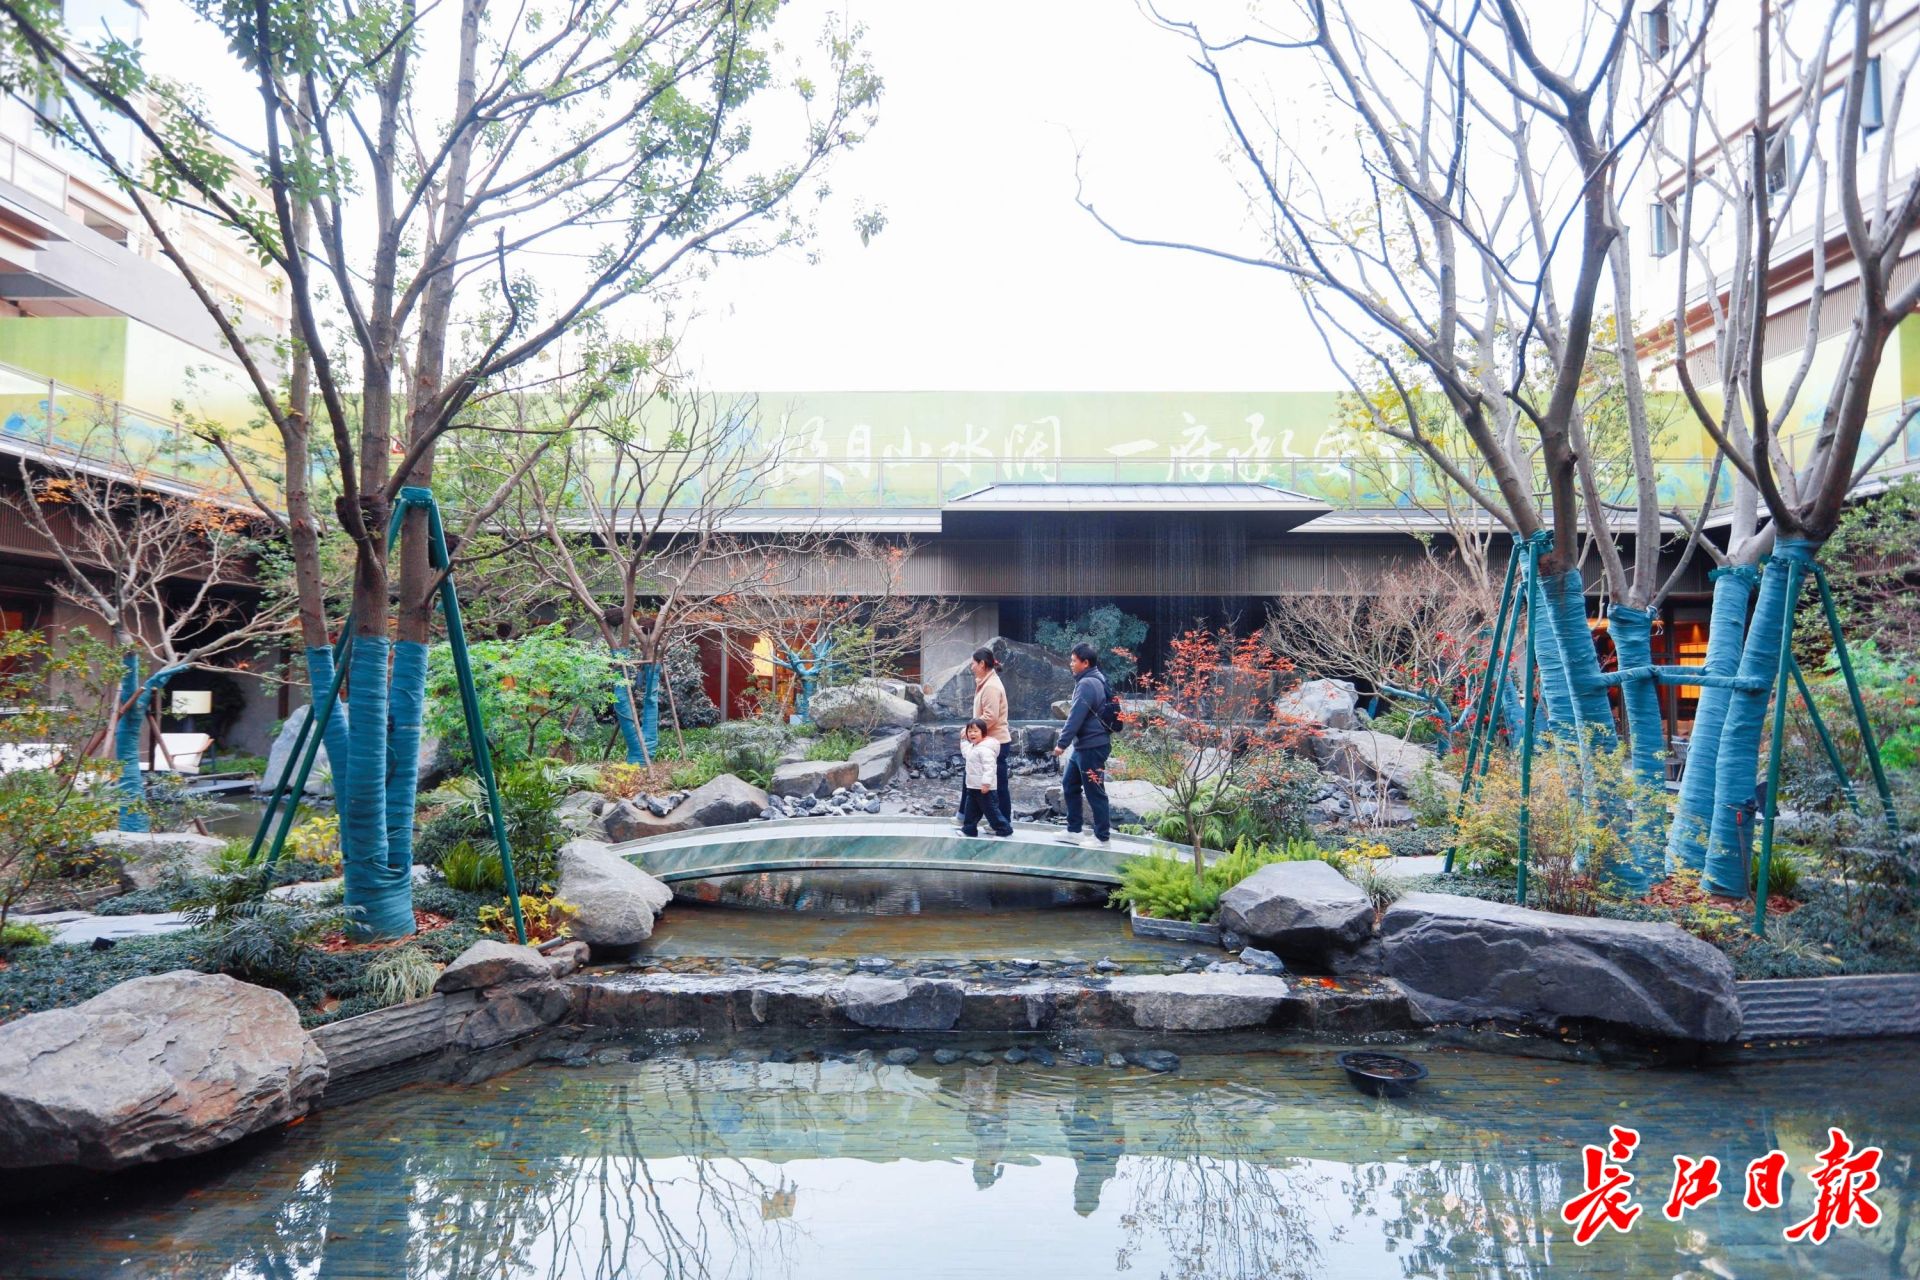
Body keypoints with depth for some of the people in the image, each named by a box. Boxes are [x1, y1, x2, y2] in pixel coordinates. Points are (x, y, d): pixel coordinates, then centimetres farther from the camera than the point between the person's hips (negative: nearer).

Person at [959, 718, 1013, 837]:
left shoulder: (985, 749, -22)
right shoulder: (972, 747, 11)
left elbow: (988, 767, -28)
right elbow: (965, 752, 35)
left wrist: (986, 783, -31)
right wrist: (964, 739, 31)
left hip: (984, 787, -10)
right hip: (972, 787, 10)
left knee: (991, 810, -2)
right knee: (970, 809, 15)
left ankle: (1004, 829, 7)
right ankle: (969, 829, 25)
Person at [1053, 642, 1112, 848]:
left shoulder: (1087, 684, -19)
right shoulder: (1094, 680, 13)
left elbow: (1076, 717, -23)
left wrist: (1062, 742, -20)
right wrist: (1068, 738, 25)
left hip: (1092, 747, -11)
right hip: (1082, 745, 11)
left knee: (1094, 792, -2)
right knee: (1069, 785, 17)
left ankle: (1101, 837, 7)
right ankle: (1074, 831, 25)